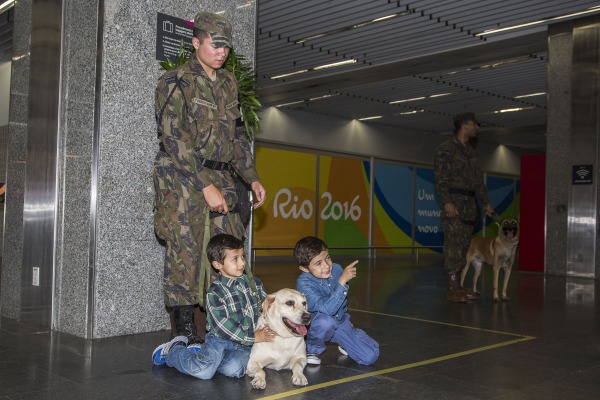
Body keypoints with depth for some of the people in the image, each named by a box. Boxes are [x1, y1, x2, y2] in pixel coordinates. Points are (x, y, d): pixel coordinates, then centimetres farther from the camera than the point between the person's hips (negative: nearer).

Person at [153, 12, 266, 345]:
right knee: (186, 255, -5)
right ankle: (186, 335, 3)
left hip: (220, 179, 6)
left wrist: (253, 178, 12)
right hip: (183, 179, -6)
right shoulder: (175, 81, -5)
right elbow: (173, 137, -15)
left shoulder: (228, 83, 15)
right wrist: (206, 185, -20)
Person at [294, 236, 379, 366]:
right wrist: (342, 280, -45)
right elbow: (328, 309, -42)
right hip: (316, 326, -4)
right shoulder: (303, 283, -28)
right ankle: (313, 350, -8)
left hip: (340, 322, 4)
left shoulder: (336, 269, -12)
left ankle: (344, 343, 23)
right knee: (325, 320, -41)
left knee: (371, 356, -10)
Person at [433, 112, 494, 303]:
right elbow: (440, 178, -12)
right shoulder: (445, 149, -4)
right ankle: (452, 289, -10)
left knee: (463, 246, 6)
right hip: (454, 203, -8)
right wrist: (446, 202, -22)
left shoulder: (470, 151, 21)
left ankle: (457, 286, 10)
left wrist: (485, 202, 16)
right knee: (454, 245, -11)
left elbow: (478, 179, 23)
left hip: (469, 204, 8)